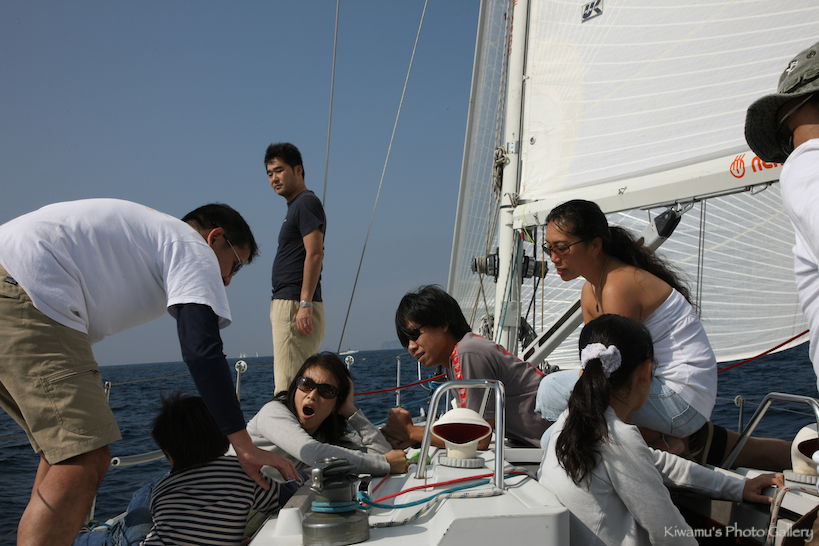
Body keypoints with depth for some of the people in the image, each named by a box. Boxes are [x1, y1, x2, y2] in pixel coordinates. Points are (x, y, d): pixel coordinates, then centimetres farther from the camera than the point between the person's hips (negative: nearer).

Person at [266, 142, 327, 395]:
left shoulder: (307, 202, -7)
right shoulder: (295, 206, 22)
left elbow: (315, 254, -17)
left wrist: (305, 304, -23)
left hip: (295, 305, -10)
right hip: (285, 305, 10)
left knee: (288, 388, -12)